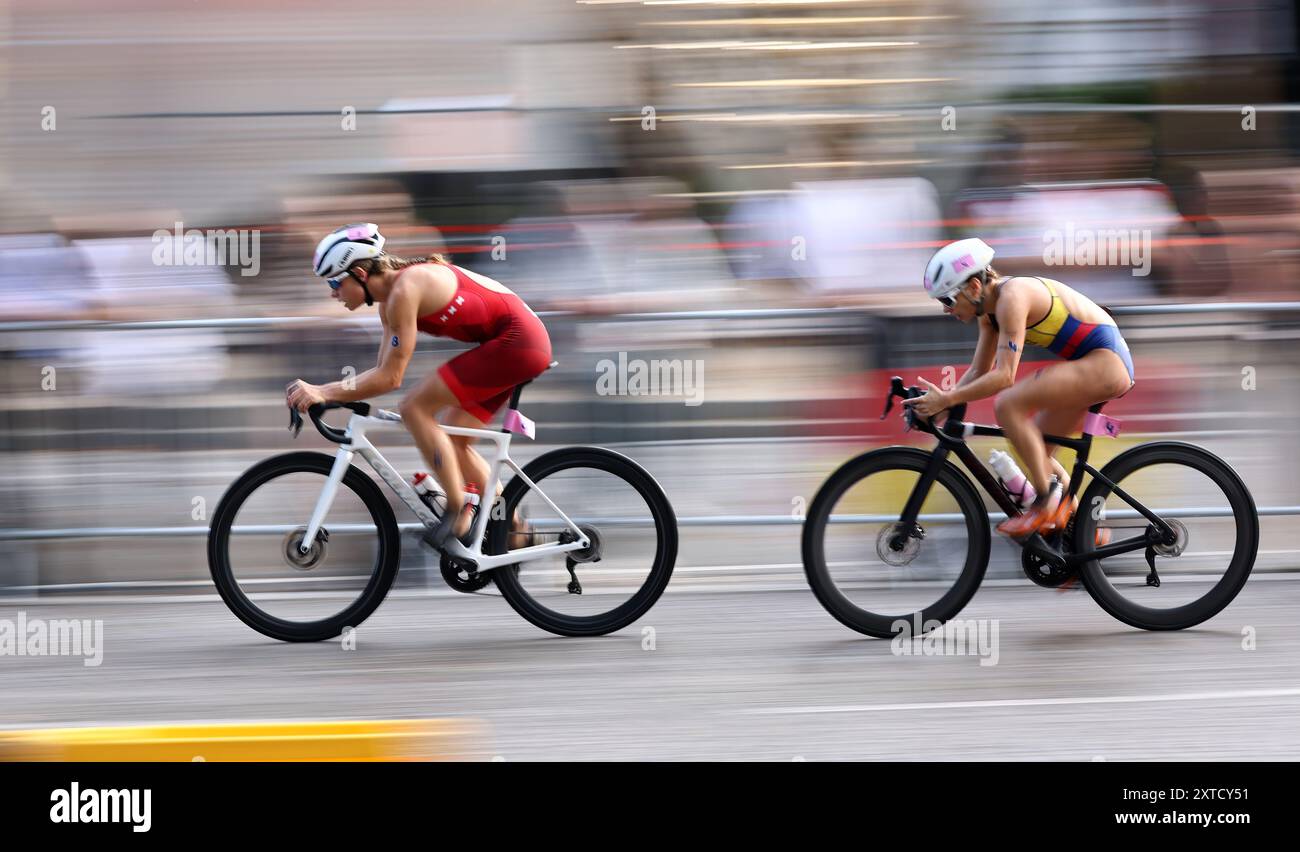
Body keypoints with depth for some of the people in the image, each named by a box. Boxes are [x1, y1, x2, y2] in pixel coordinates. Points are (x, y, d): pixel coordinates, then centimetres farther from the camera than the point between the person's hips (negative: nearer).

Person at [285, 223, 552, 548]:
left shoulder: (403, 290, -19)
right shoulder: (390, 297, 11)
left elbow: (390, 377, -20)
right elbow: (384, 371, 10)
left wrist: (324, 393, -21)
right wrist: (319, 391, 1)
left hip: (516, 342, -10)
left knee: (415, 408, -12)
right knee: (453, 442, 14)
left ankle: (457, 514, -8)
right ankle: (514, 530, 19)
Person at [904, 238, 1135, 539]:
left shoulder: (1012, 297, -21)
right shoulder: (990, 309, 9)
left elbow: (1004, 376, -26)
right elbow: (979, 372, 15)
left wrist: (947, 399, -26)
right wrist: (938, 404, 3)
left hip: (1105, 360, -10)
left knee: (1008, 405, -22)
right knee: (1036, 453, 12)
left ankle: (1048, 502, -16)